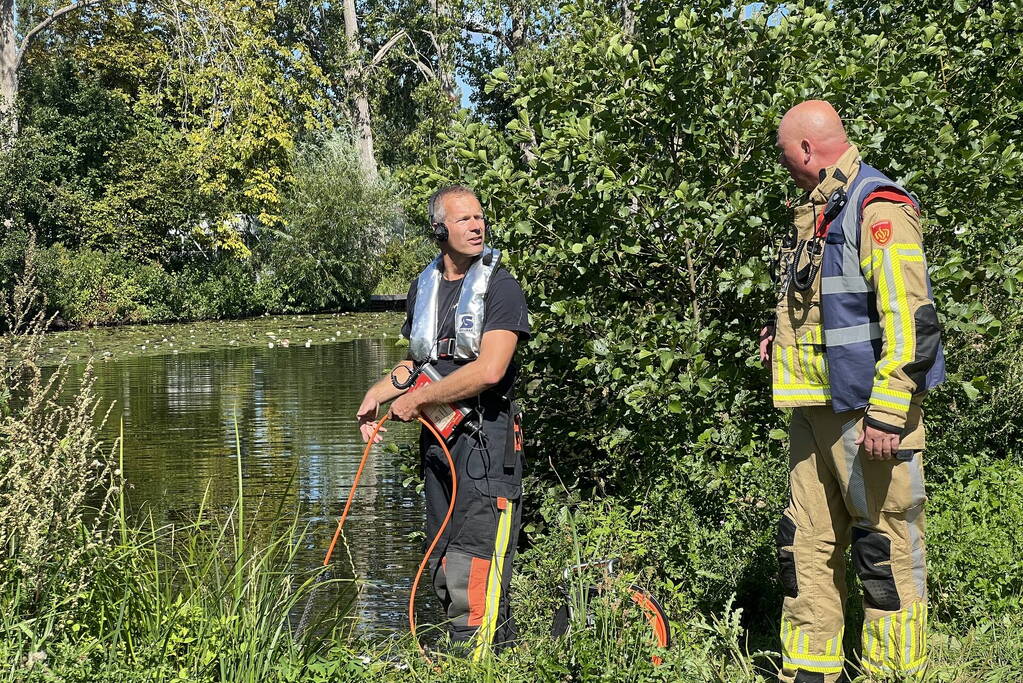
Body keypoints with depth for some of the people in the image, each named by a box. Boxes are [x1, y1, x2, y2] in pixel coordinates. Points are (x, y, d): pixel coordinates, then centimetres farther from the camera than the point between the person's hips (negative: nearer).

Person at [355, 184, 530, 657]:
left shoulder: (500, 287, -7)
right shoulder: (424, 287, 13)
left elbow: (489, 370, -19)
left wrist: (416, 400, -12)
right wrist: (376, 395, 10)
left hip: (485, 440, -7)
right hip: (437, 438, 7)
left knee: (472, 568, -12)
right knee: (443, 568, 12)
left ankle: (473, 656, -6)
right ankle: (502, 648, 22)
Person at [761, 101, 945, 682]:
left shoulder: (879, 208, -11)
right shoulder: (817, 213, 18)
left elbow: (908, 318, -19)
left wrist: (887, 416, -22)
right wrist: (784, 337, 14)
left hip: (867, 410, -9)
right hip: (816, 410, 9)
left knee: (885, 549, -2)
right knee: (808, 545, 11)